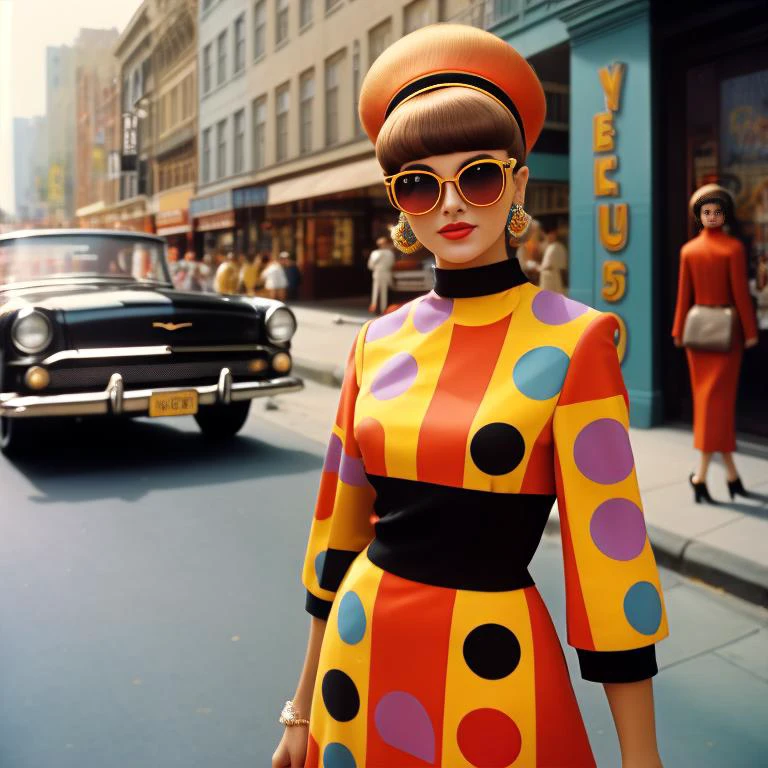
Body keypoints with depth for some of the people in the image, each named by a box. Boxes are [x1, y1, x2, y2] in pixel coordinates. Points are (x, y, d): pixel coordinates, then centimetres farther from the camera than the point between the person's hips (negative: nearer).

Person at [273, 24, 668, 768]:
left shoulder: (573, 340, -12)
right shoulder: (378, 343, 1)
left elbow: (609, 551, -12)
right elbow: (341, 521, 7)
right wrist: (305, 705, 12)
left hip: (491, 670, -4)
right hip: (362, 654, 5)